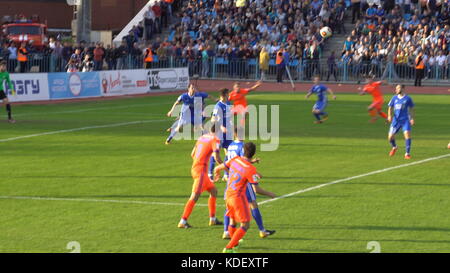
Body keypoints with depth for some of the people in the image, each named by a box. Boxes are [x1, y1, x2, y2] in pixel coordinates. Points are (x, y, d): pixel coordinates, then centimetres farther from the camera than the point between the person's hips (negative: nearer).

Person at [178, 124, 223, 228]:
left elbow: (192, 154, 19)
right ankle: (183, 221, -16)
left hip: (194, 168, 9)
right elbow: (216, 157, -15)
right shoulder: (215, 140, -6)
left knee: (213, 191, 19)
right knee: (195, 196, -12)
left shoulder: (202, 138, 15)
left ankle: (212, 219, 23)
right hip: (201, 170, -9)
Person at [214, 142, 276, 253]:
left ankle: (235, 243, 41)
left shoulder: (235, 160, -2)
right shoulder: (251, 169, -20)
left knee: (232, 222, 24)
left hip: (229, 194, 7)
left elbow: (218, 168, 9)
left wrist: (216, 173, 34)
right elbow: (256, 189, -19)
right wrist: (269, 194, -3)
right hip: (238, 197, -7)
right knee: (245, 225, -2)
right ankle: (229, 248, -9)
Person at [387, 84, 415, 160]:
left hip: (405, 120, -3)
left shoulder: (408, 98, 0)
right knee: (390, 137, 0)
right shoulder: (394, 98, 7)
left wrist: (412, 118, 1)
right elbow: (390, 108, 13)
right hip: (396, 120, 3)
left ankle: (407, 153, -10)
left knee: (407, 134, -20)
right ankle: (394, 147, 34)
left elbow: (411, 109, 9)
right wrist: (389, 115, -4)